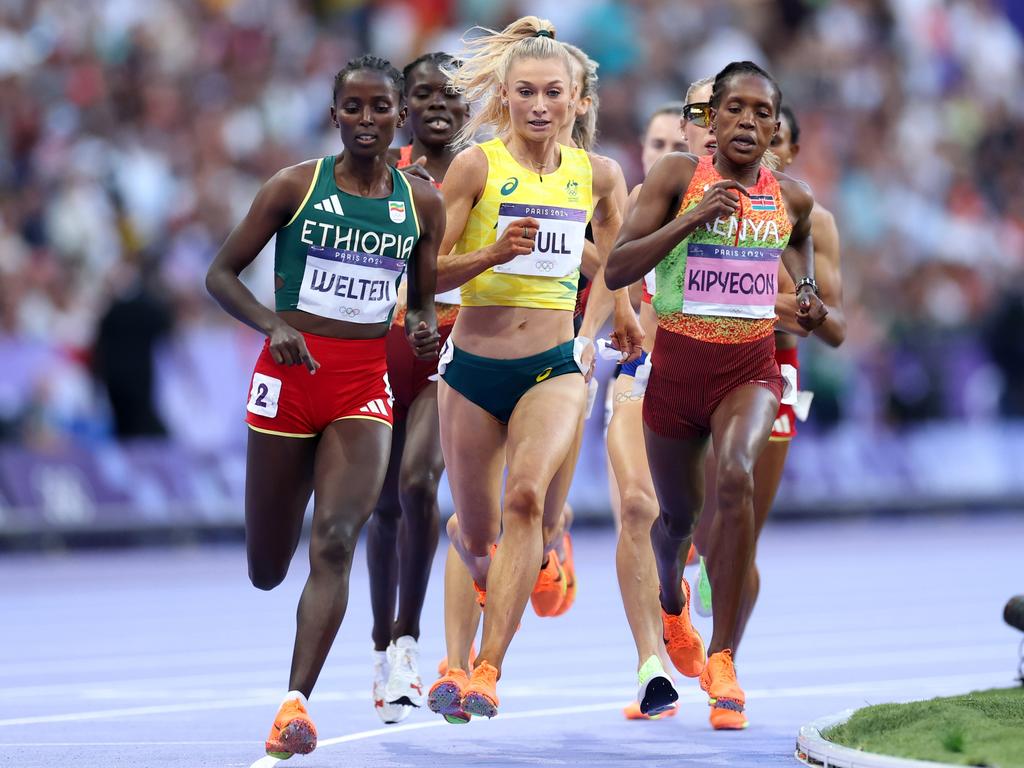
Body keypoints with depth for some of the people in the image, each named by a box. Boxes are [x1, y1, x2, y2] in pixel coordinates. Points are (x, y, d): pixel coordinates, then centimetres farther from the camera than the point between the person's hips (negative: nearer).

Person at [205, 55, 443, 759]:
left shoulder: (422, 203, 6)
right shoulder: (296, 187, -2)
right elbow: (222, 273, 1)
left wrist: (425, 328, -5)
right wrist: (272, 326, -16)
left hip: (365, 384, 1)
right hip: (290, 374, -1)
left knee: (334, 544, -18)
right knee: (267, 568, 5)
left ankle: (296, 703, -22)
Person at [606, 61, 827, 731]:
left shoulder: (792, 197, 2)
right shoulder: (678, 177, -8)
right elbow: (616, 269, -15)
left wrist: (808, 290, 9)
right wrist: (694, 218, -24)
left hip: (751, 365, 0)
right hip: (679, 360, 0)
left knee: (737, 475, -29)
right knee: (679, 516, 16)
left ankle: (722, 662, -24)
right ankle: (673, 603, 56)